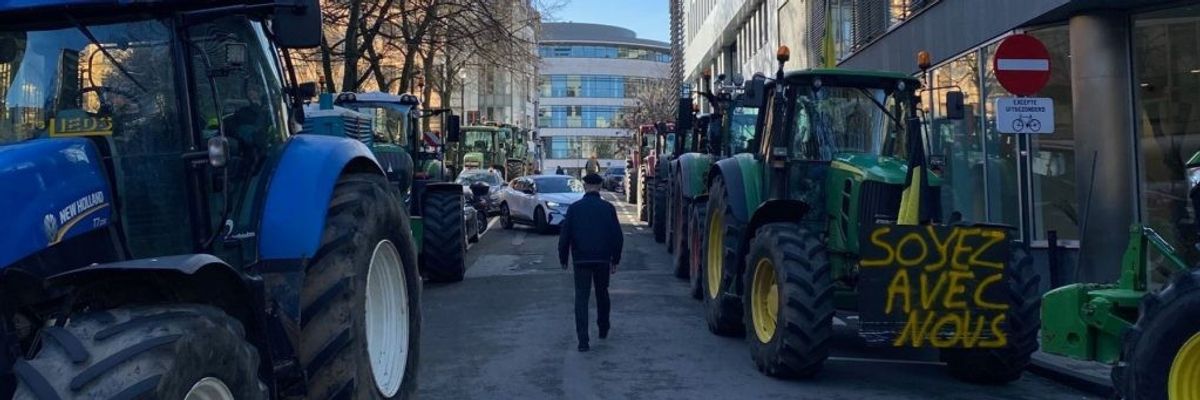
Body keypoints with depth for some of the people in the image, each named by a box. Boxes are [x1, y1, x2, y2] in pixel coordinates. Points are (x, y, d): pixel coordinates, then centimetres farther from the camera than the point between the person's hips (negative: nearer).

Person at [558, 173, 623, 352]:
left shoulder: (574, 208, -3)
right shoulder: (608, 208, -2)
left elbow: (564, 236, -3)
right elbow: (618, 237, -2)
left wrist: (563, 259, 8)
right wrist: (615, 260, 8)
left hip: (581, 259, -1)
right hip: (603, 259, 1)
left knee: (581, 297, 0)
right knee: (602, 294, 21)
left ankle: (583, 340, -8)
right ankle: (603, 329, 35)